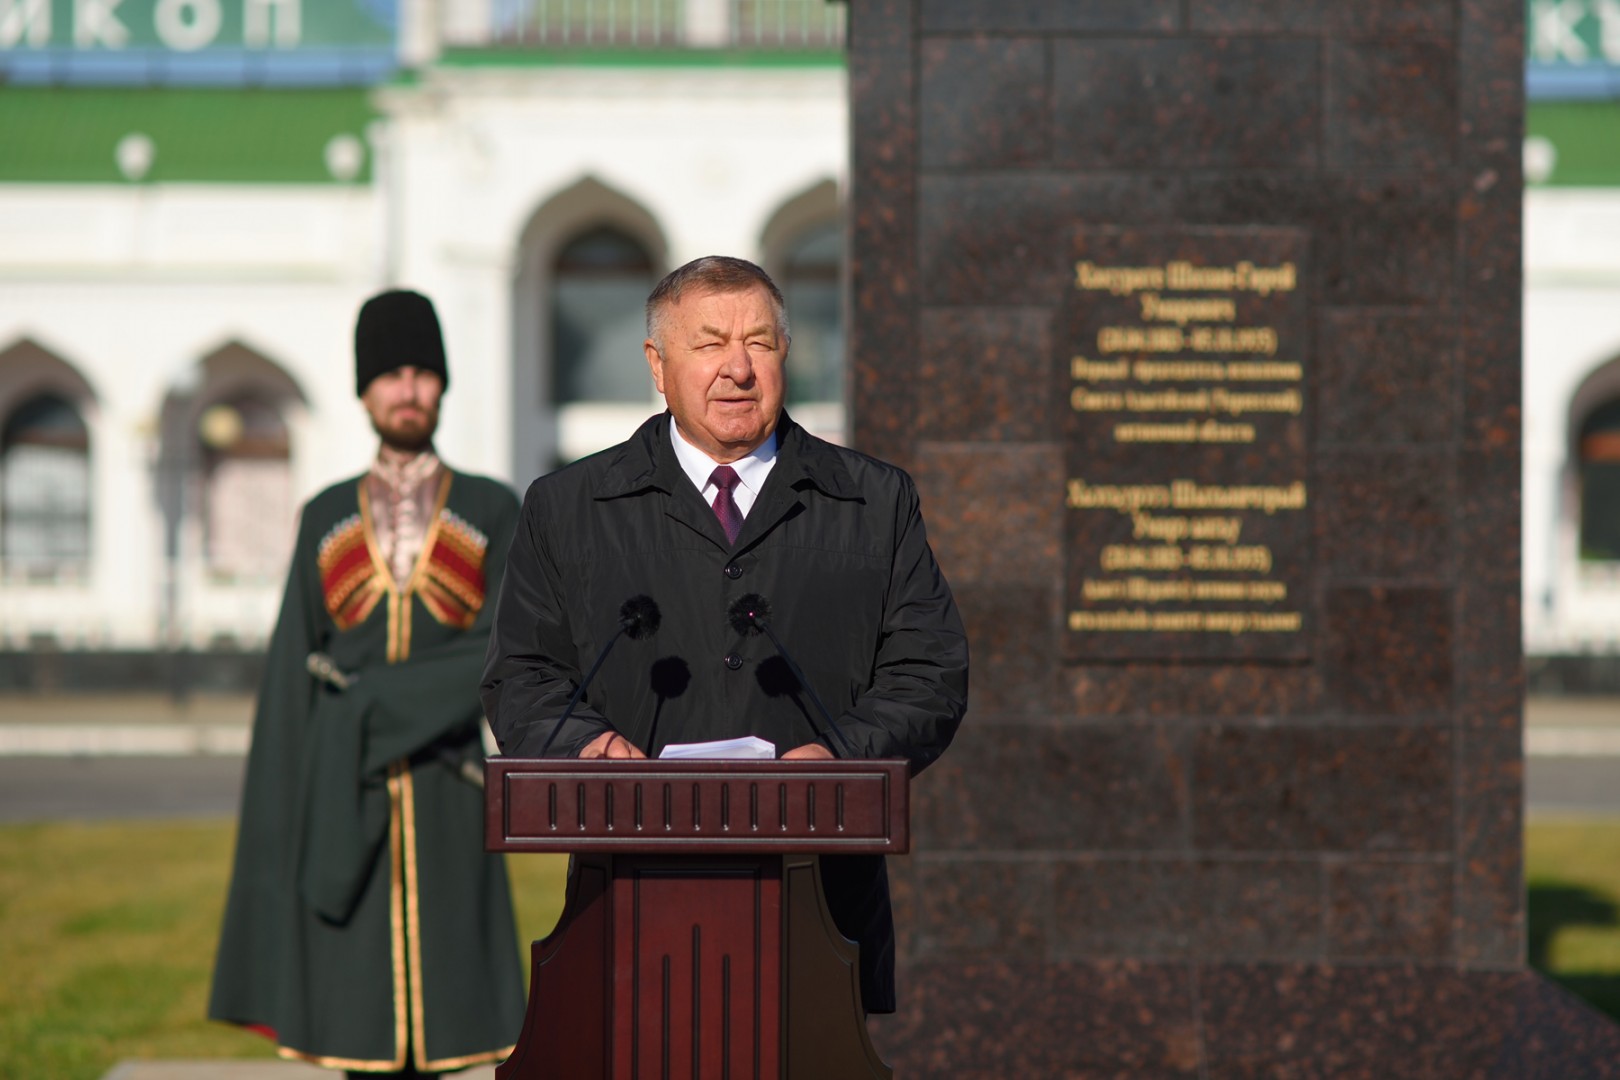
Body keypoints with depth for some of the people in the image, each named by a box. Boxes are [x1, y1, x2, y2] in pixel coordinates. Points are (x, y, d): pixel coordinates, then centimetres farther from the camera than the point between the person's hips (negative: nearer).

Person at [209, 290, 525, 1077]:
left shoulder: (494, 513, 5)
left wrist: (372, 696, -15)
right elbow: (293, 676, 6)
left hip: (446, 799, -1)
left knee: (437, 990, -1)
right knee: (359, 1010, 0)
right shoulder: (326, 520, 9)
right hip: (347, 802, 1)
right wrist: (283, 828, 1)